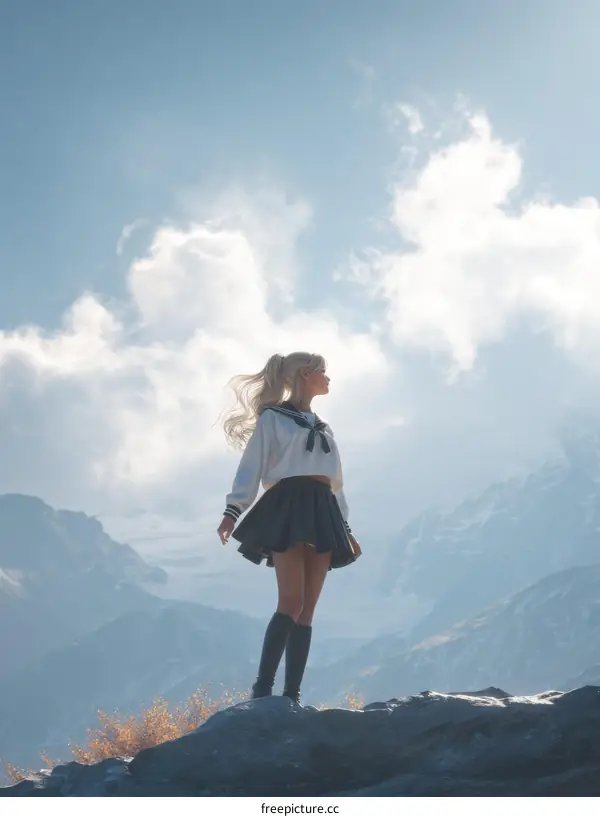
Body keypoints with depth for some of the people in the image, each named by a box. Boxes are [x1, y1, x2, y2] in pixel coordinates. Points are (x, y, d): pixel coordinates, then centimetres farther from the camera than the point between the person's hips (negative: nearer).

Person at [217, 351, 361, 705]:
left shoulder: (323, 428, 27)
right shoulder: (273, 417, 7)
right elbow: (252, 466, -4)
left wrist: (346, 528, 20)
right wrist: (232, 510, -16)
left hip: (322, 513, 7)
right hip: (287, 508, -6)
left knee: (307, 610, -1)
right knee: (291, 603, -19)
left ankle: (292, 696, -2)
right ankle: (262, 689, -18)